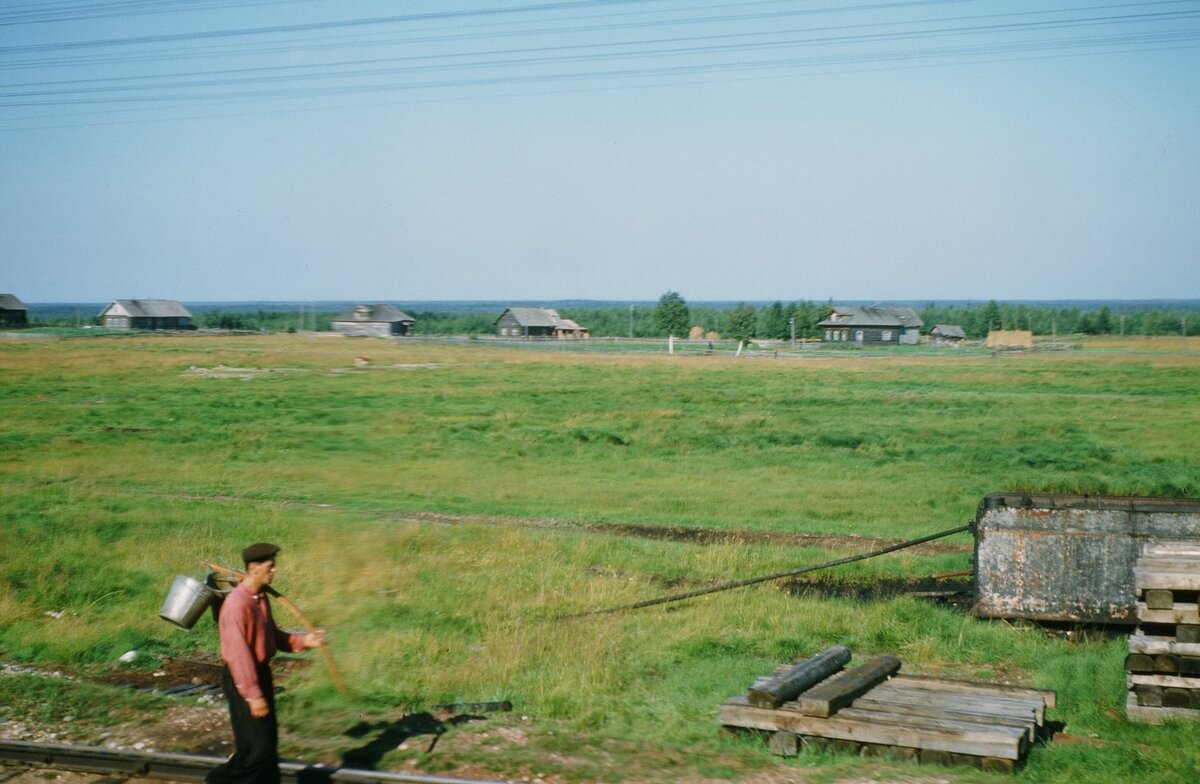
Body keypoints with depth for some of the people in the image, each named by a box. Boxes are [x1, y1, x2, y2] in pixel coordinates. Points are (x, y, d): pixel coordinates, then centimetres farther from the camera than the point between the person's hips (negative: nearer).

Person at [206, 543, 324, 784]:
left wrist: (303, 641, 2)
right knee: (256, 746, -5)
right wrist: (253, 695, -23)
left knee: (268, 741, 15)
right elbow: (238, 653, -24)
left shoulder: (261, 597, 7)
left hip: (261, 673, 9)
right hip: (242, 679, -9)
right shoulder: (237, 604, -23)